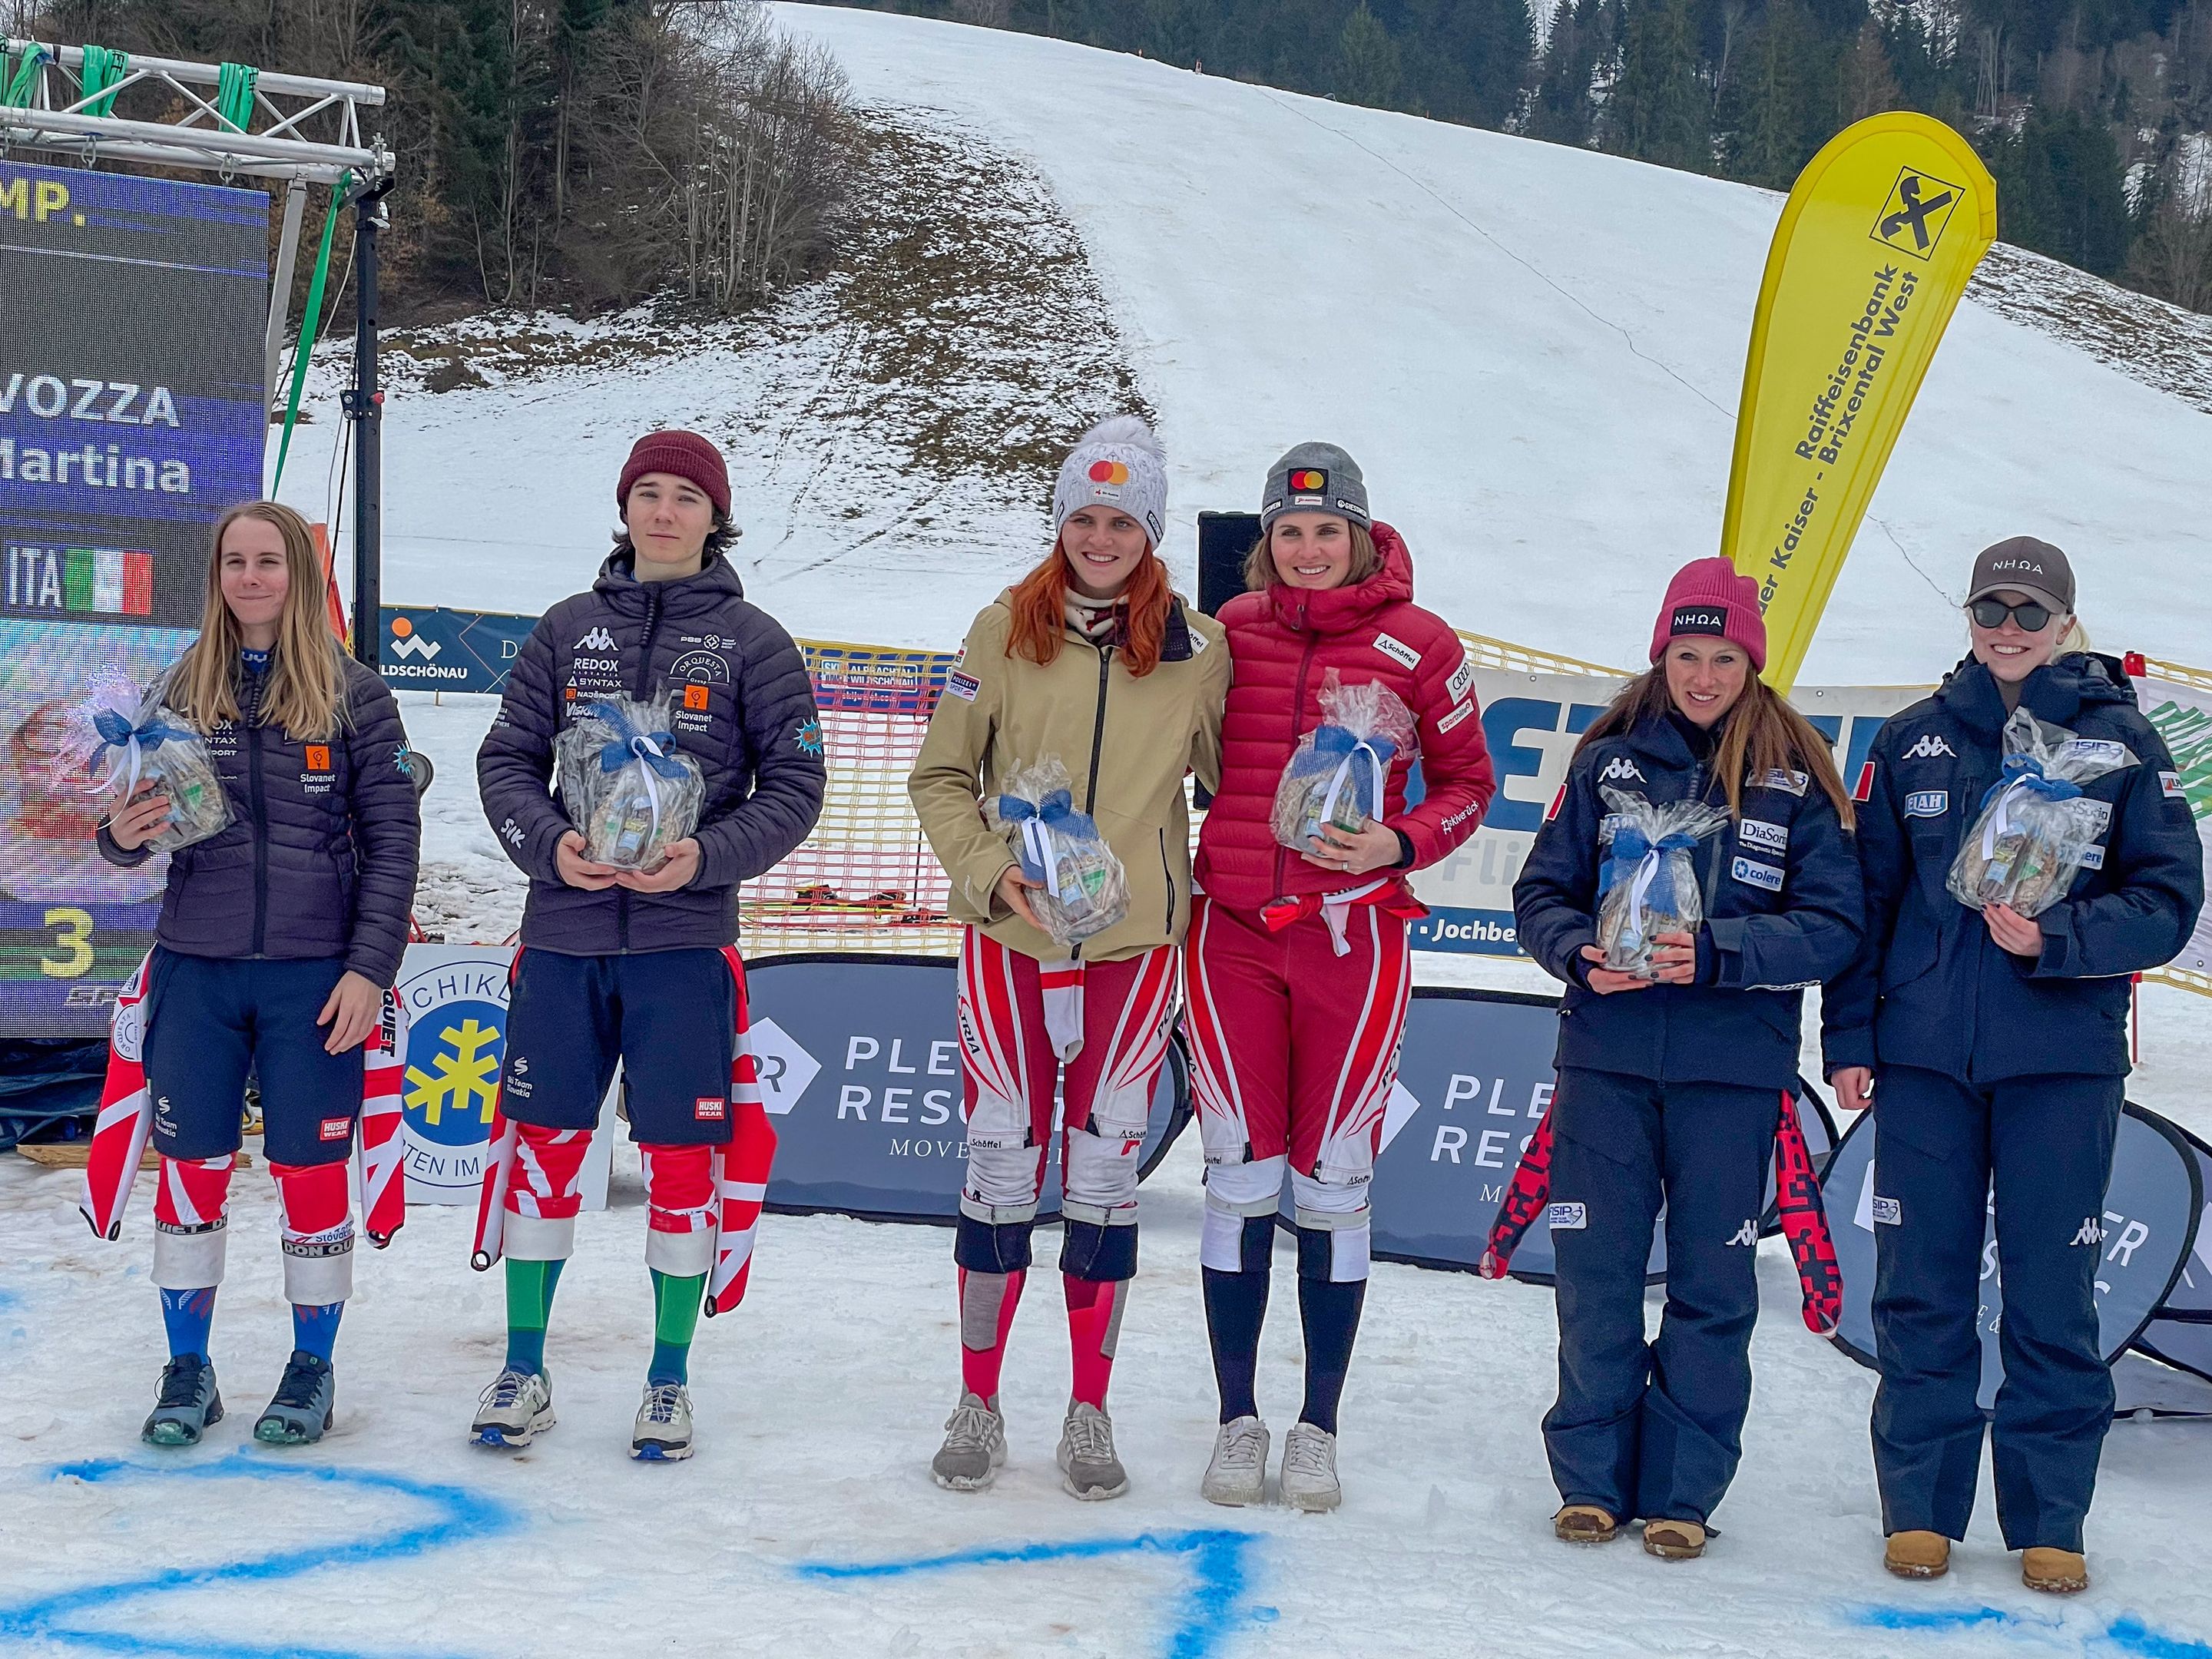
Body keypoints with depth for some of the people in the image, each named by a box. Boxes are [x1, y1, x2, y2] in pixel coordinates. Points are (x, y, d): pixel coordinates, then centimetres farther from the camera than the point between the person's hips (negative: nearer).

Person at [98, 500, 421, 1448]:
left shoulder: (354, 695, 0)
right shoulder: (183, 690, 7)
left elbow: (393, 841, -2)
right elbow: (145, 827, 12)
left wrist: (369, 969, -8)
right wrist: (122, 835, -13)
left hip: (313, 972, -2)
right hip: (196, 968, 2)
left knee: (311, 1171, 3)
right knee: (190, 1168, 5)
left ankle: (312, 1370, 18)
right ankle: (188, 1371, 19)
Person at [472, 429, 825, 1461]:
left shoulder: (751, 641, 2)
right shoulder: (567, 630, 9)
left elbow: (794, 785, 1)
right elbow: (508, 759, 9)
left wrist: (709, 855, -15)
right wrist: (549, 844, -10)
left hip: (685, 933, -2)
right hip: (564, 927, 2)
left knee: (682, 1154, 2)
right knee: (544, 1140, 6)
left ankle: (670, 1381, 16)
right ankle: (523, 1370, 19)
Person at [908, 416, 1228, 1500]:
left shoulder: (1197, 650, 1)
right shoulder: (1006, 630, 0)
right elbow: (941, 776, 4)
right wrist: (990, 870, -10)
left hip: (1135, 944, 0)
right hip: (1008, 938, 0)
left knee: (1105, 1175, 5)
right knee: (1001, 1166, 2)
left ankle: (1090, 1414, 17)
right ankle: (978, 1403, 16)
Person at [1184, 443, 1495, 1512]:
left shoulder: (1417, 646, -2)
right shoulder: (1230, 630, 4)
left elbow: (1465, 783, 6)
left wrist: (1397, 845, -11)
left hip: (1353, 936, -1)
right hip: (1232, 933, 2)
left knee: (1333, 1183, 3)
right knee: (1240, 1177, 3)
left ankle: (1318, 1429, 16)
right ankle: (1238, 1419, 15)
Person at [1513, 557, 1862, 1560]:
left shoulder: (1797, 782, 1)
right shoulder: (1608, 763, 6)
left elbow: (1834, 925, -4)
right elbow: (1541, 893, 8)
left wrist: (1716, 951, -17)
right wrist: (1581, 950, -13)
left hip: (1733, 1071, -1)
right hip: (1606, 1058, 1)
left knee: (1712, 1285, 4)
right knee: (1597, 1273, 4)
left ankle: (1683, 1491, 15)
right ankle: (1592, 1477, 17)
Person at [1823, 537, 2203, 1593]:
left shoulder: (2119, 741, 1)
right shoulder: (1915, 740, 6)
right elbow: (1867, 893, 8)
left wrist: (2054, 940, -17)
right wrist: (1849, 1037, 4)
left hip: (2063, 1059, -2)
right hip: (1924, 1050, 2)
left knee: (2052, 1292, 2)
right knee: (1921, 1287, 6)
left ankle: (2050, 1519, 13)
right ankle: (1921, 1506, 16)